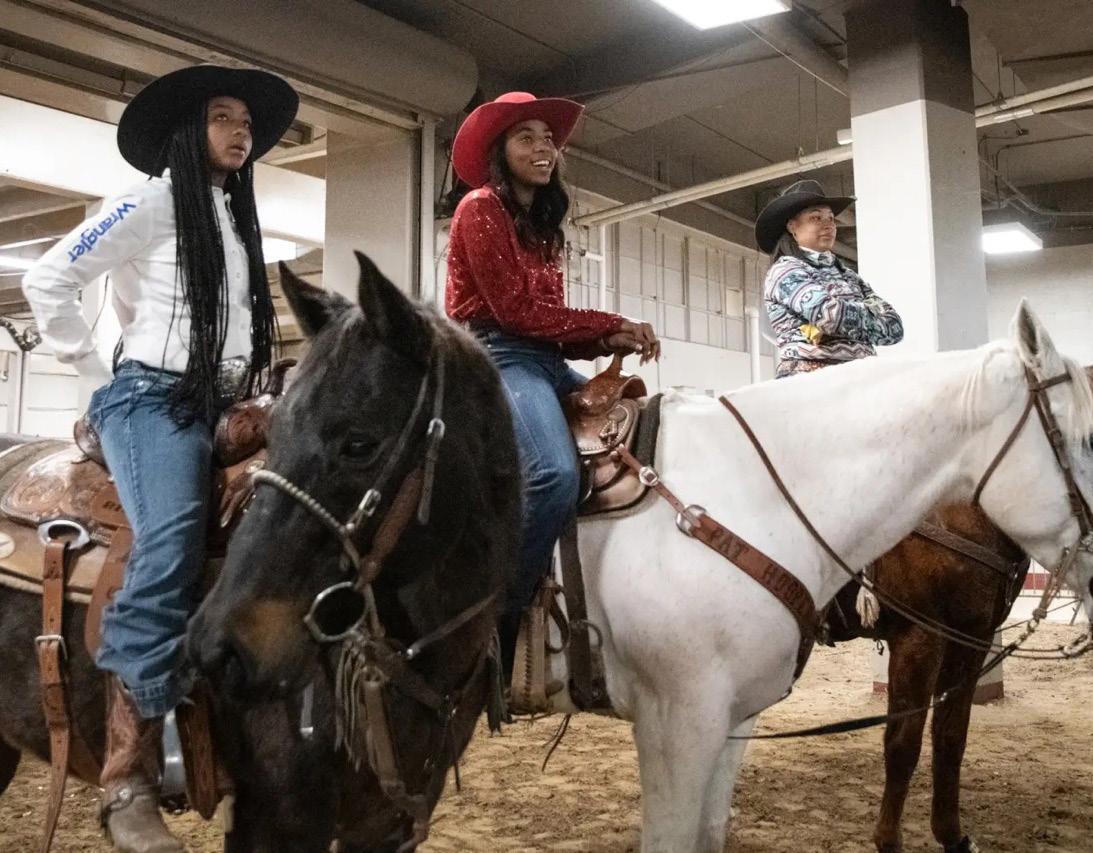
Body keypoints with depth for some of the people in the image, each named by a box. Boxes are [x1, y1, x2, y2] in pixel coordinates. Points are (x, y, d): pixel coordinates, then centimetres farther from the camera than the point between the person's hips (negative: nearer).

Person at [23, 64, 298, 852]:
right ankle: (128, 778, -23)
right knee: (172, 544, -26)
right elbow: (48, 281, -3)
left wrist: (251, 394, 15)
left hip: (218, 404, 8)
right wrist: (98, 373, -1)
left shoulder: (239, 215, 20)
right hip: (152, 398, -8)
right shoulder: (153, 201, -1)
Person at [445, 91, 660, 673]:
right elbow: (516, 309, -12)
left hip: (544, 361, 9)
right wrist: (611, 324, -7)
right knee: (556, 474, -33)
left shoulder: (543, 226, 24)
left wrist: (609, 341, -2)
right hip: (497, 356, -9)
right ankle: (492, 624, -22)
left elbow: (548, 319, 17)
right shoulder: (482, 207, -2)